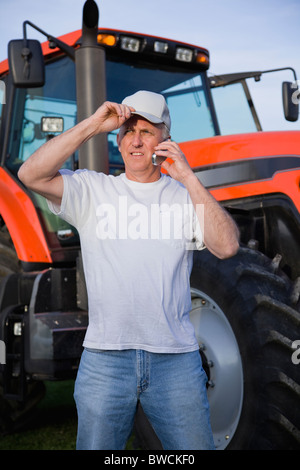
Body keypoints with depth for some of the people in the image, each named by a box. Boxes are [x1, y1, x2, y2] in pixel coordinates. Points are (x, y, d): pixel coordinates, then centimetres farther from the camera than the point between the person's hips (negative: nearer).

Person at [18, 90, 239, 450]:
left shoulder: (183, 196, 8)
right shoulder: (91, 189, 7)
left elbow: (227, 246, -7)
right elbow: (31, 175, -10)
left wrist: (187, 177, -9)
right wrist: (93, 124, -11)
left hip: (176, 357, 1)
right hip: (105, 355, 0)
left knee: (194, 447, 9)